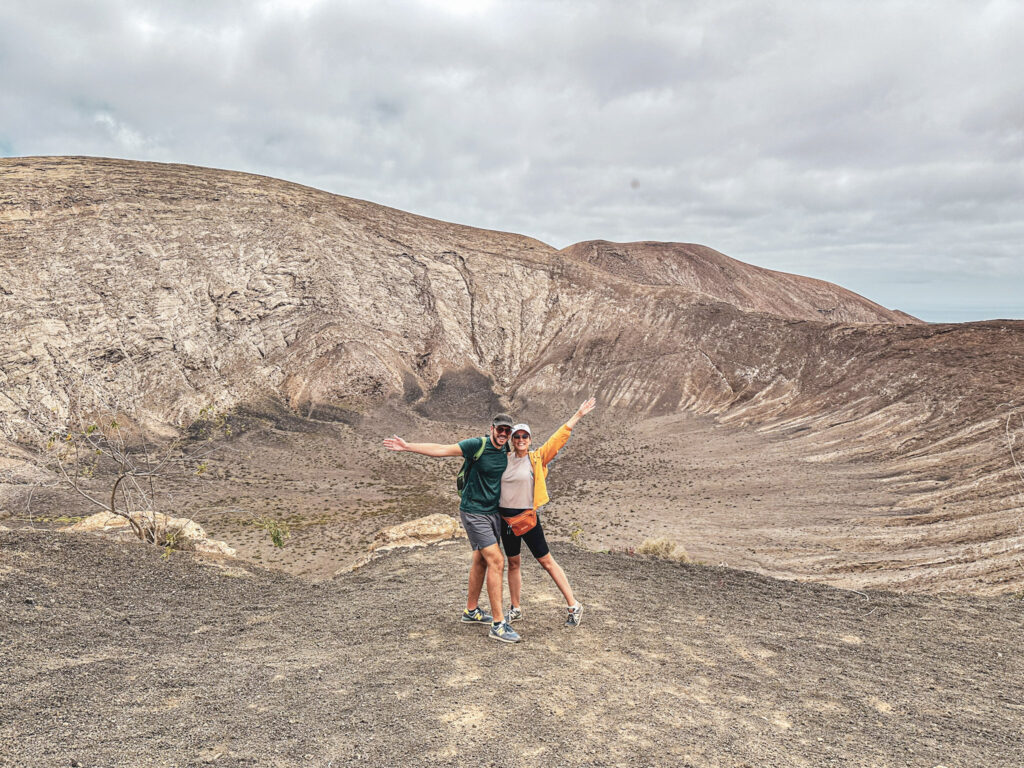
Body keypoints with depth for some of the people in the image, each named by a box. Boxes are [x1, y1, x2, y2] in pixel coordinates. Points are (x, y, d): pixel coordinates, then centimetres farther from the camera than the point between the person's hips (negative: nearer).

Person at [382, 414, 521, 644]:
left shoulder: (506, 449, 3)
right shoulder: (477, 445, -18)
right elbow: (441, 450, -19)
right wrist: (407, 447, -22)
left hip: (493, 511, 7)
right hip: (474, 513, -7)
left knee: (481, 561, 16)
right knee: (496, 561, -13)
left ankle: (471, 611, 33)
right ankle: (498, 624, -9)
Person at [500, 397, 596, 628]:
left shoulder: (537, 458, -5)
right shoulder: (505, 459, 4)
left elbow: (558, 438, -10)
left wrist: (578, 415, -13)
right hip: (506, 518, 4)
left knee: (546, 561, 1)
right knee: (513, 563, 14)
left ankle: (573, 606, 11)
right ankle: (516, 609, 28)